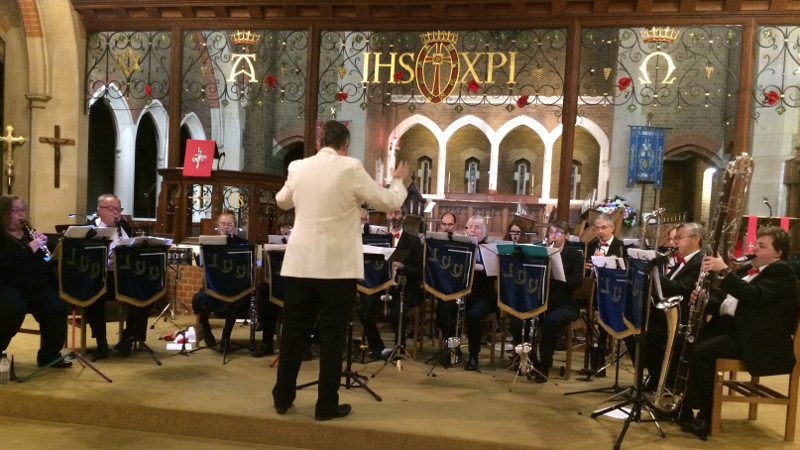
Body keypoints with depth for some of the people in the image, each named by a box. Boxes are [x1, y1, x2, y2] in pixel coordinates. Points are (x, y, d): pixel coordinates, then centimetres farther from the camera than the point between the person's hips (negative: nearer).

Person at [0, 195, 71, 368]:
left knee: (58, 307, -23)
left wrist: (43, 244, -3)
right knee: (15, 309, -35)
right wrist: (30, 249, -22)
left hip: (38, 286, 4)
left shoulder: (30, 233, 20)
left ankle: (49, 354, -9)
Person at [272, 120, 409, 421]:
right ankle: (326, 405, 13)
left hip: (300, 263, 4)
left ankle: (282, 398, 24)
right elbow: (388, 203, -3)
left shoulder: (298, 168, 5)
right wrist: (399, 181, 16)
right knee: (332, 334, 5)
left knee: (294, 330, 13)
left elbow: (282, 201, 23)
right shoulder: (351, 168, -8)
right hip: (337, 266, -4)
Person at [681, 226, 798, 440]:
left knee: (701, 352, -28)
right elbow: (723, 301, 20)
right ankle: (681, 400, -4)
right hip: (728, 326, 8)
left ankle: (706, 415, -14)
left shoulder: (781, 272, -5)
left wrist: (724, 271, -28)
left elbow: (754, 296, -24)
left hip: (756, 338, -8)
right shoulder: (746, 269, 21)